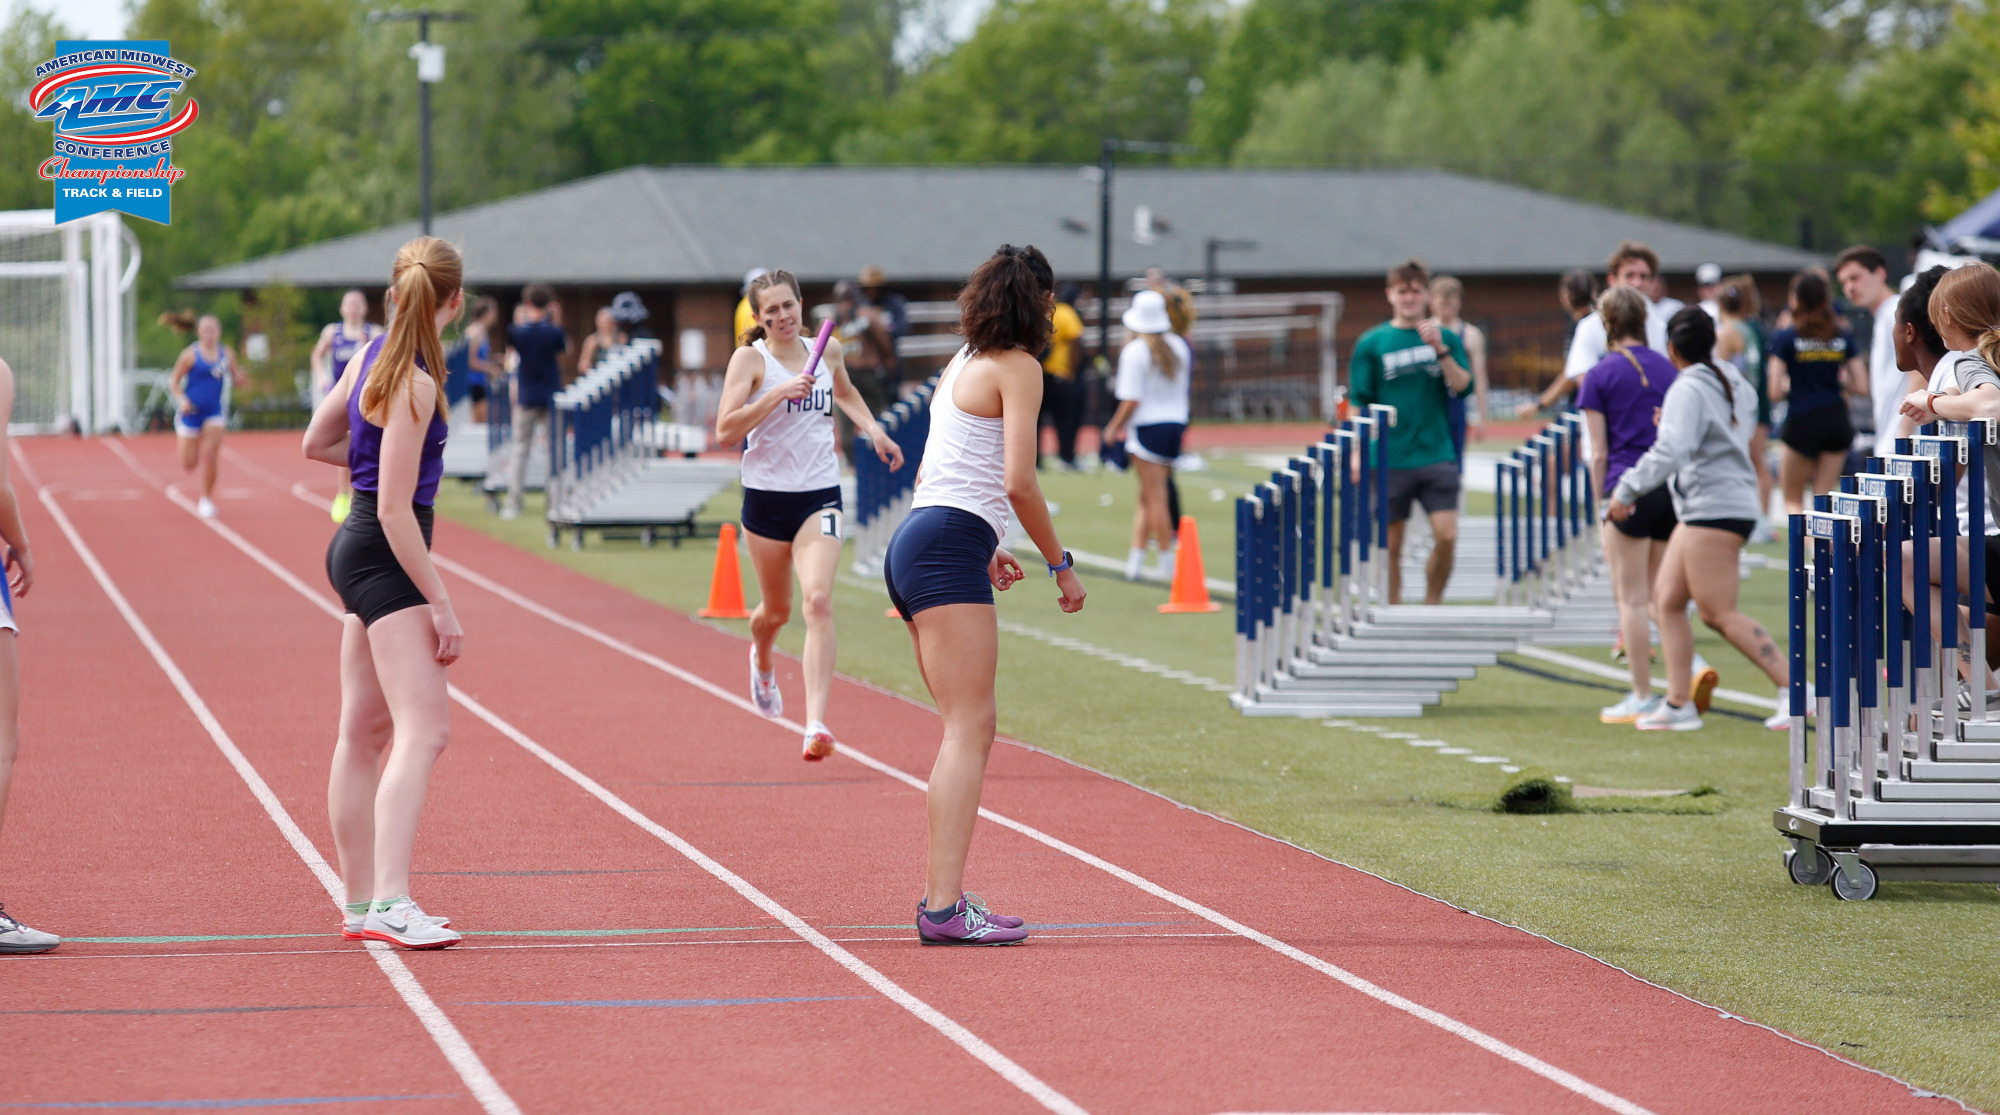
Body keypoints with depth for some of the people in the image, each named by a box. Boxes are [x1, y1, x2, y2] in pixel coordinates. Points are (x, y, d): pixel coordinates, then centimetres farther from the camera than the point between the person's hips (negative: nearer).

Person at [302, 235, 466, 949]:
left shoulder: (374, 355, 7)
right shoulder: (412, 385, -19)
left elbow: (317, 442, 19)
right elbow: (395, 508, -21)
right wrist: (440, 606, -18)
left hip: (357, 549, 10)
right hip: (385, 559, -10)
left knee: (365, 733, 15)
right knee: (423, 732, -17)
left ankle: (361, 903, 23)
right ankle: (390, 905, -28)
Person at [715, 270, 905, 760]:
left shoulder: (827, 351, 6)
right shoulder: (750, 358, -6)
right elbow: (725, 430, -18)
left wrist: (873, 429, 14)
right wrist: (779, 393, -25)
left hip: (820, 495, 1)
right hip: (767, 496, -1)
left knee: (818, 601, -18)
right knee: (777, 608, 15)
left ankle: (816, 723, -25)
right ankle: (762, 661, 53)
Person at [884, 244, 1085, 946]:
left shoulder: (963, 363, 22)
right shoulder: (1018, 367, -5)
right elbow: (1019, 482, -13)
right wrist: (1060, 565, -4)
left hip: (916, 545, 10)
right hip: (948, 551, -10)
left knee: (964, 731, 13)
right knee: (970, 730, -14)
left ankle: (940, 894, 12)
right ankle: (945, 907, -22)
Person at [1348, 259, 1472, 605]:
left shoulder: (1445, 338, 8)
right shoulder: (1372, 343, 3)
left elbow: (1463, 387, -2)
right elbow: (1360, 403, 5)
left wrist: (1440, 350, -14)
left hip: (1436, 455, 1)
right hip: (1389, 459, -1)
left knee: (1446, 537, -9)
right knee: (1390, 545, 3)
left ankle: (1432, 605, 9)